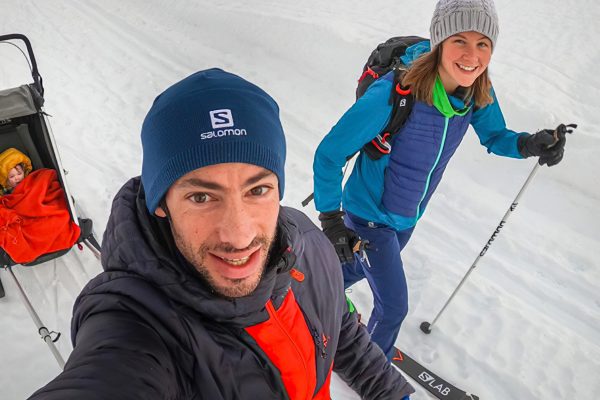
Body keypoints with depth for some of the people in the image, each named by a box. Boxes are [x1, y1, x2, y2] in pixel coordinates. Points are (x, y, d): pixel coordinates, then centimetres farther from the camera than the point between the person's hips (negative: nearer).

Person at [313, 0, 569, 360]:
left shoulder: (479, 93, -14)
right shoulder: (394, 94, -33)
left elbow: (495, 136, 6)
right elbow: (328, 155, -25)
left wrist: (529, 144, -15)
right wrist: (331, 219, -22)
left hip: (409, 216, 6)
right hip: (370, 216, -6)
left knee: (367, 267, 30)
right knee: (394, 307, 2)